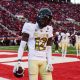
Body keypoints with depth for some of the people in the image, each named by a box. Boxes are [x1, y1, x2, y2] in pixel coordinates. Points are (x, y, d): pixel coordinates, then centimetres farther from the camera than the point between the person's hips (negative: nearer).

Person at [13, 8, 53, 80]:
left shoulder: (49, 30, 9)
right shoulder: (30, 27, -4)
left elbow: (48, 49, 13)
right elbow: (22, 45, -5)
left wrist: (50, 63, 3)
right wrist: (19, 61, -14)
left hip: (44, 60, 5)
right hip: (33, 60, -4)